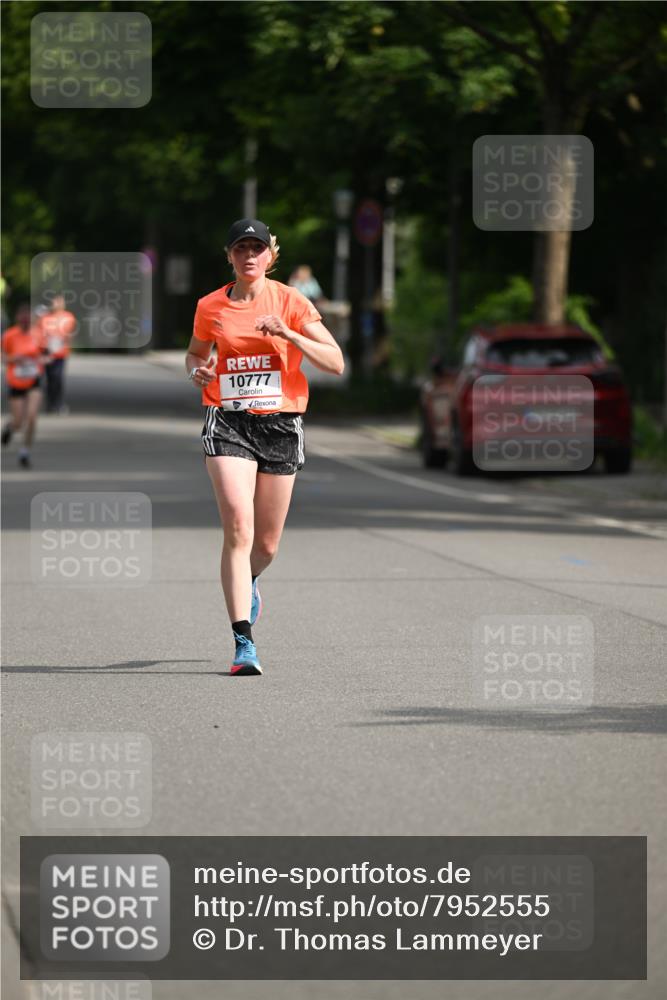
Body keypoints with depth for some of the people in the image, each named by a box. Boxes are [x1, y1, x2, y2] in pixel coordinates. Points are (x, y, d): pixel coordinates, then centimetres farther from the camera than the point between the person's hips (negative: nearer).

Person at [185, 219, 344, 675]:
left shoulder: (291, 302, -2)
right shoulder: (211, 307, 4)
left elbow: (336, 362, -7)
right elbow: (196, 352, 23)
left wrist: (288, 334, -20)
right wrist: (198, 371, -1)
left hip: (281, 422, 1)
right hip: (228, 420, -1)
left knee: (267, 543, 9)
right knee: (239, 529, -18)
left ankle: (247, 584, 47)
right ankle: (244, 643, -19)